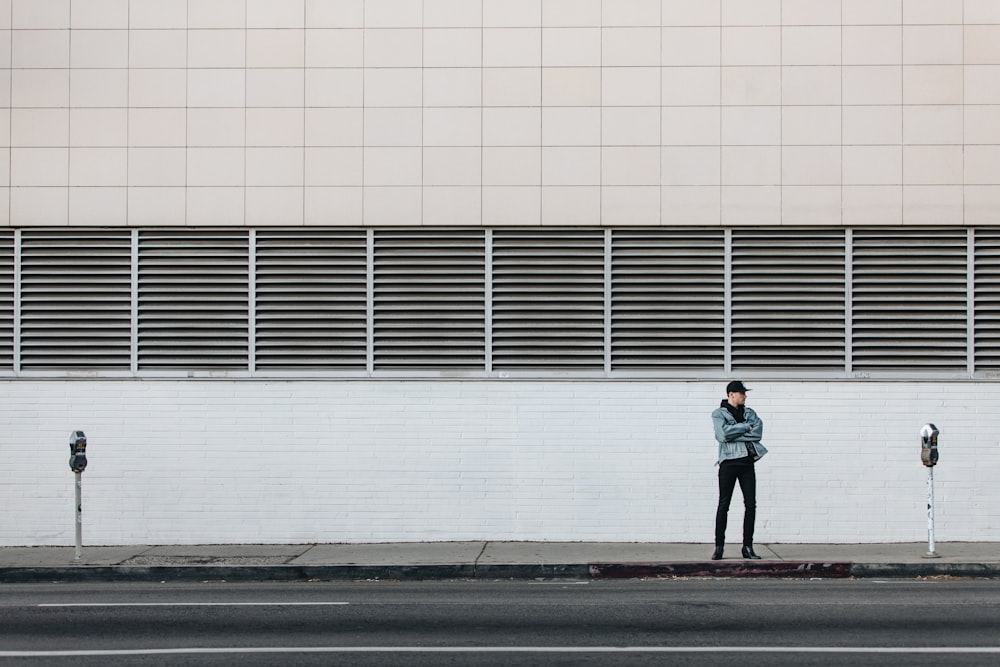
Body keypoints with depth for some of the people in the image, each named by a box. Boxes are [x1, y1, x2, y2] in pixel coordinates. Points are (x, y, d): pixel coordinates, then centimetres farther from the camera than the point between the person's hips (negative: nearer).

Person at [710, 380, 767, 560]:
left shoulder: (750, 413, 16)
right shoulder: (718, 413, 4)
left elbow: (758, 433, -3)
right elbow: (723, 434, -15)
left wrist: (733, 434, -9)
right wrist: (745, 427, -7)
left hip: (747, 462, 4)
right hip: (728, 463, -4)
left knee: (751, 504, 0)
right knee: (723, 505, -3)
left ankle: (748, 547, 5)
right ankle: (719, 547, 1)